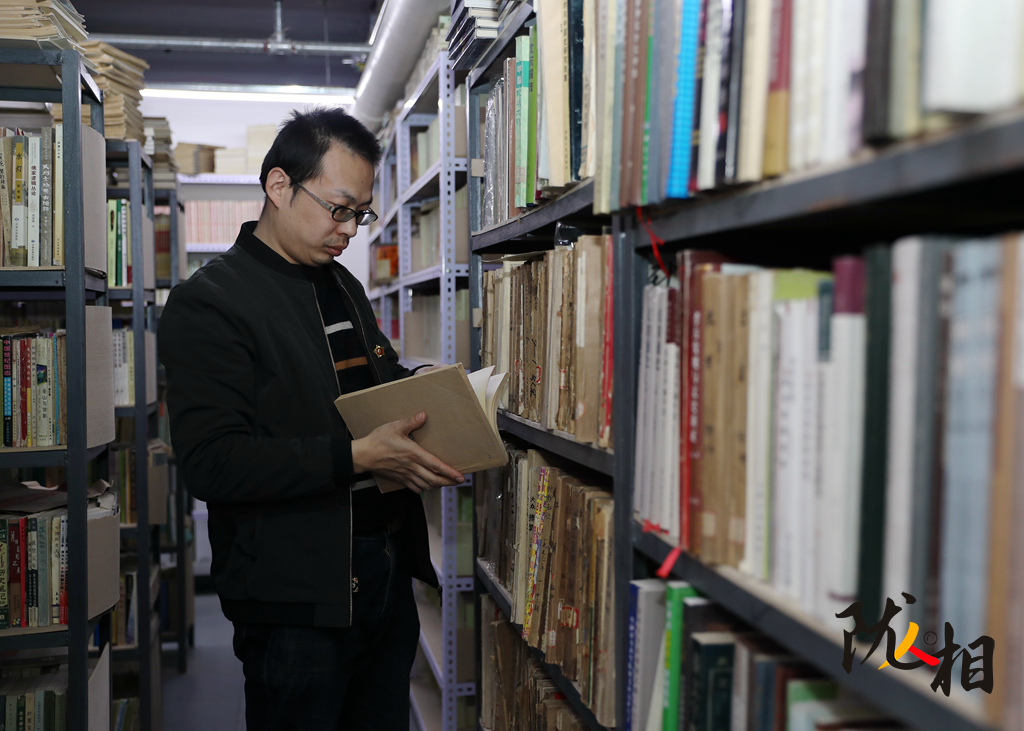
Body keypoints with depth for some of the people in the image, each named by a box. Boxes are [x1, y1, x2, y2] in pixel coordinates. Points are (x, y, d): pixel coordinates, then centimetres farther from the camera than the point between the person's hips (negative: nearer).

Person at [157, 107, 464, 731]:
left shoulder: (346, 287, 15)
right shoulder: (207, 304, -12)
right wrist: (356, 457, -27)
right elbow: (213, 463, -21)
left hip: (389, 573, 8)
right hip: (296, 593, -7)